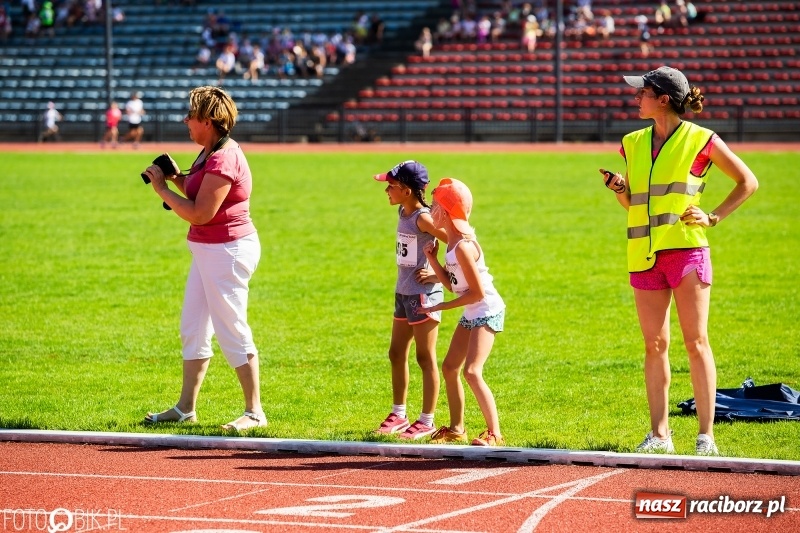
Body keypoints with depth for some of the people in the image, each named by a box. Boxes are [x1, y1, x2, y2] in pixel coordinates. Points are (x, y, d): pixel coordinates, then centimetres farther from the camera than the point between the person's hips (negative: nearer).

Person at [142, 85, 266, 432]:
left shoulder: (223, 159, -21)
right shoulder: (210, 152, 11)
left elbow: (201, 214, -24)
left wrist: (162, 189, -15)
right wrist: (177, 178, 6)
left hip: (229, 250, -11)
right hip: (207, 250, 11)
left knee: (232, 331, -6)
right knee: (192, 328, 15)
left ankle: (255, 412, 0)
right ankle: (186, 408, 22)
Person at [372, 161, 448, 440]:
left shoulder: (423, 218, -17)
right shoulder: (403, 212, 8)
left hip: (423, 294, -10)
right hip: (403, 292, 10)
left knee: (425, 358, -2)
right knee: (396, 354, 15)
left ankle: (427, 421, 5)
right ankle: (398, 415, 26)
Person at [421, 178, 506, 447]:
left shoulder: (463, 246, -24)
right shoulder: (451, 242, 6)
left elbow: (477, 292, -22)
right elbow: (451, 283, 10)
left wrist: (441, 306, -16)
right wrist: (432, 259, -2)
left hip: (487, 311, -11)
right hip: (471, 313, 11)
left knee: (472, 371, -19)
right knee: (449, 367, 15)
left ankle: (494, 433, -15)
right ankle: (456, 428, 27)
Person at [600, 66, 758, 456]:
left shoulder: (700, 140, -1)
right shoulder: (633, 143, 13)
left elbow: (748, 182, 6)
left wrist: (714, 217, -3)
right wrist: (619, 188, 0)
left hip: (685, 248, -5)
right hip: (644, 254, 5)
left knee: (696, 341, -5)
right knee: (654, 344, 5)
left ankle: (706, 435, -3)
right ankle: (659, 434, 9)